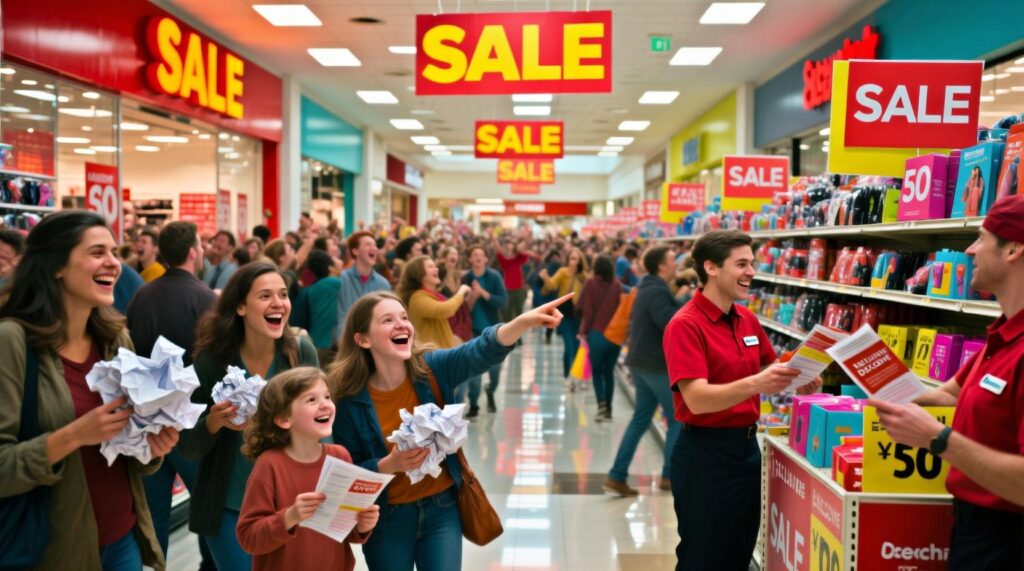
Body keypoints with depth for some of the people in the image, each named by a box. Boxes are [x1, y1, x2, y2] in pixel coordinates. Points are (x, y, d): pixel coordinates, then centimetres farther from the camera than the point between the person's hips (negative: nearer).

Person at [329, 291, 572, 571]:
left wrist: (524, 321, -47)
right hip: (387, 518, -1)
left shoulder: (433, 368, -11)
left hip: (441, 508, 1)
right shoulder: (351, 402, -13)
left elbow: (482, 351, -29)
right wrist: (389, 465, -25)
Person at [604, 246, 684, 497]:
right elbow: (671, 324, -28)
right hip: (657, 365, -10)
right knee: (678, 419, 4)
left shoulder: (648, 288, 15)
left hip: (643, 362, 10)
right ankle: (670, 476, 13)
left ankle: (617, 476, 10)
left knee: (641, 419, 12)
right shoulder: (657, 291, -18)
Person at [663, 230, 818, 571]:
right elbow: (697, 400, -26)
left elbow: (768, 368, 20)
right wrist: (754, 384, -40)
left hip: (747, 446, 8)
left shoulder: (748, 319, 6)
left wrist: (795, 378, -2)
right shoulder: (685, 325, -17)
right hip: (704, 453, -7)